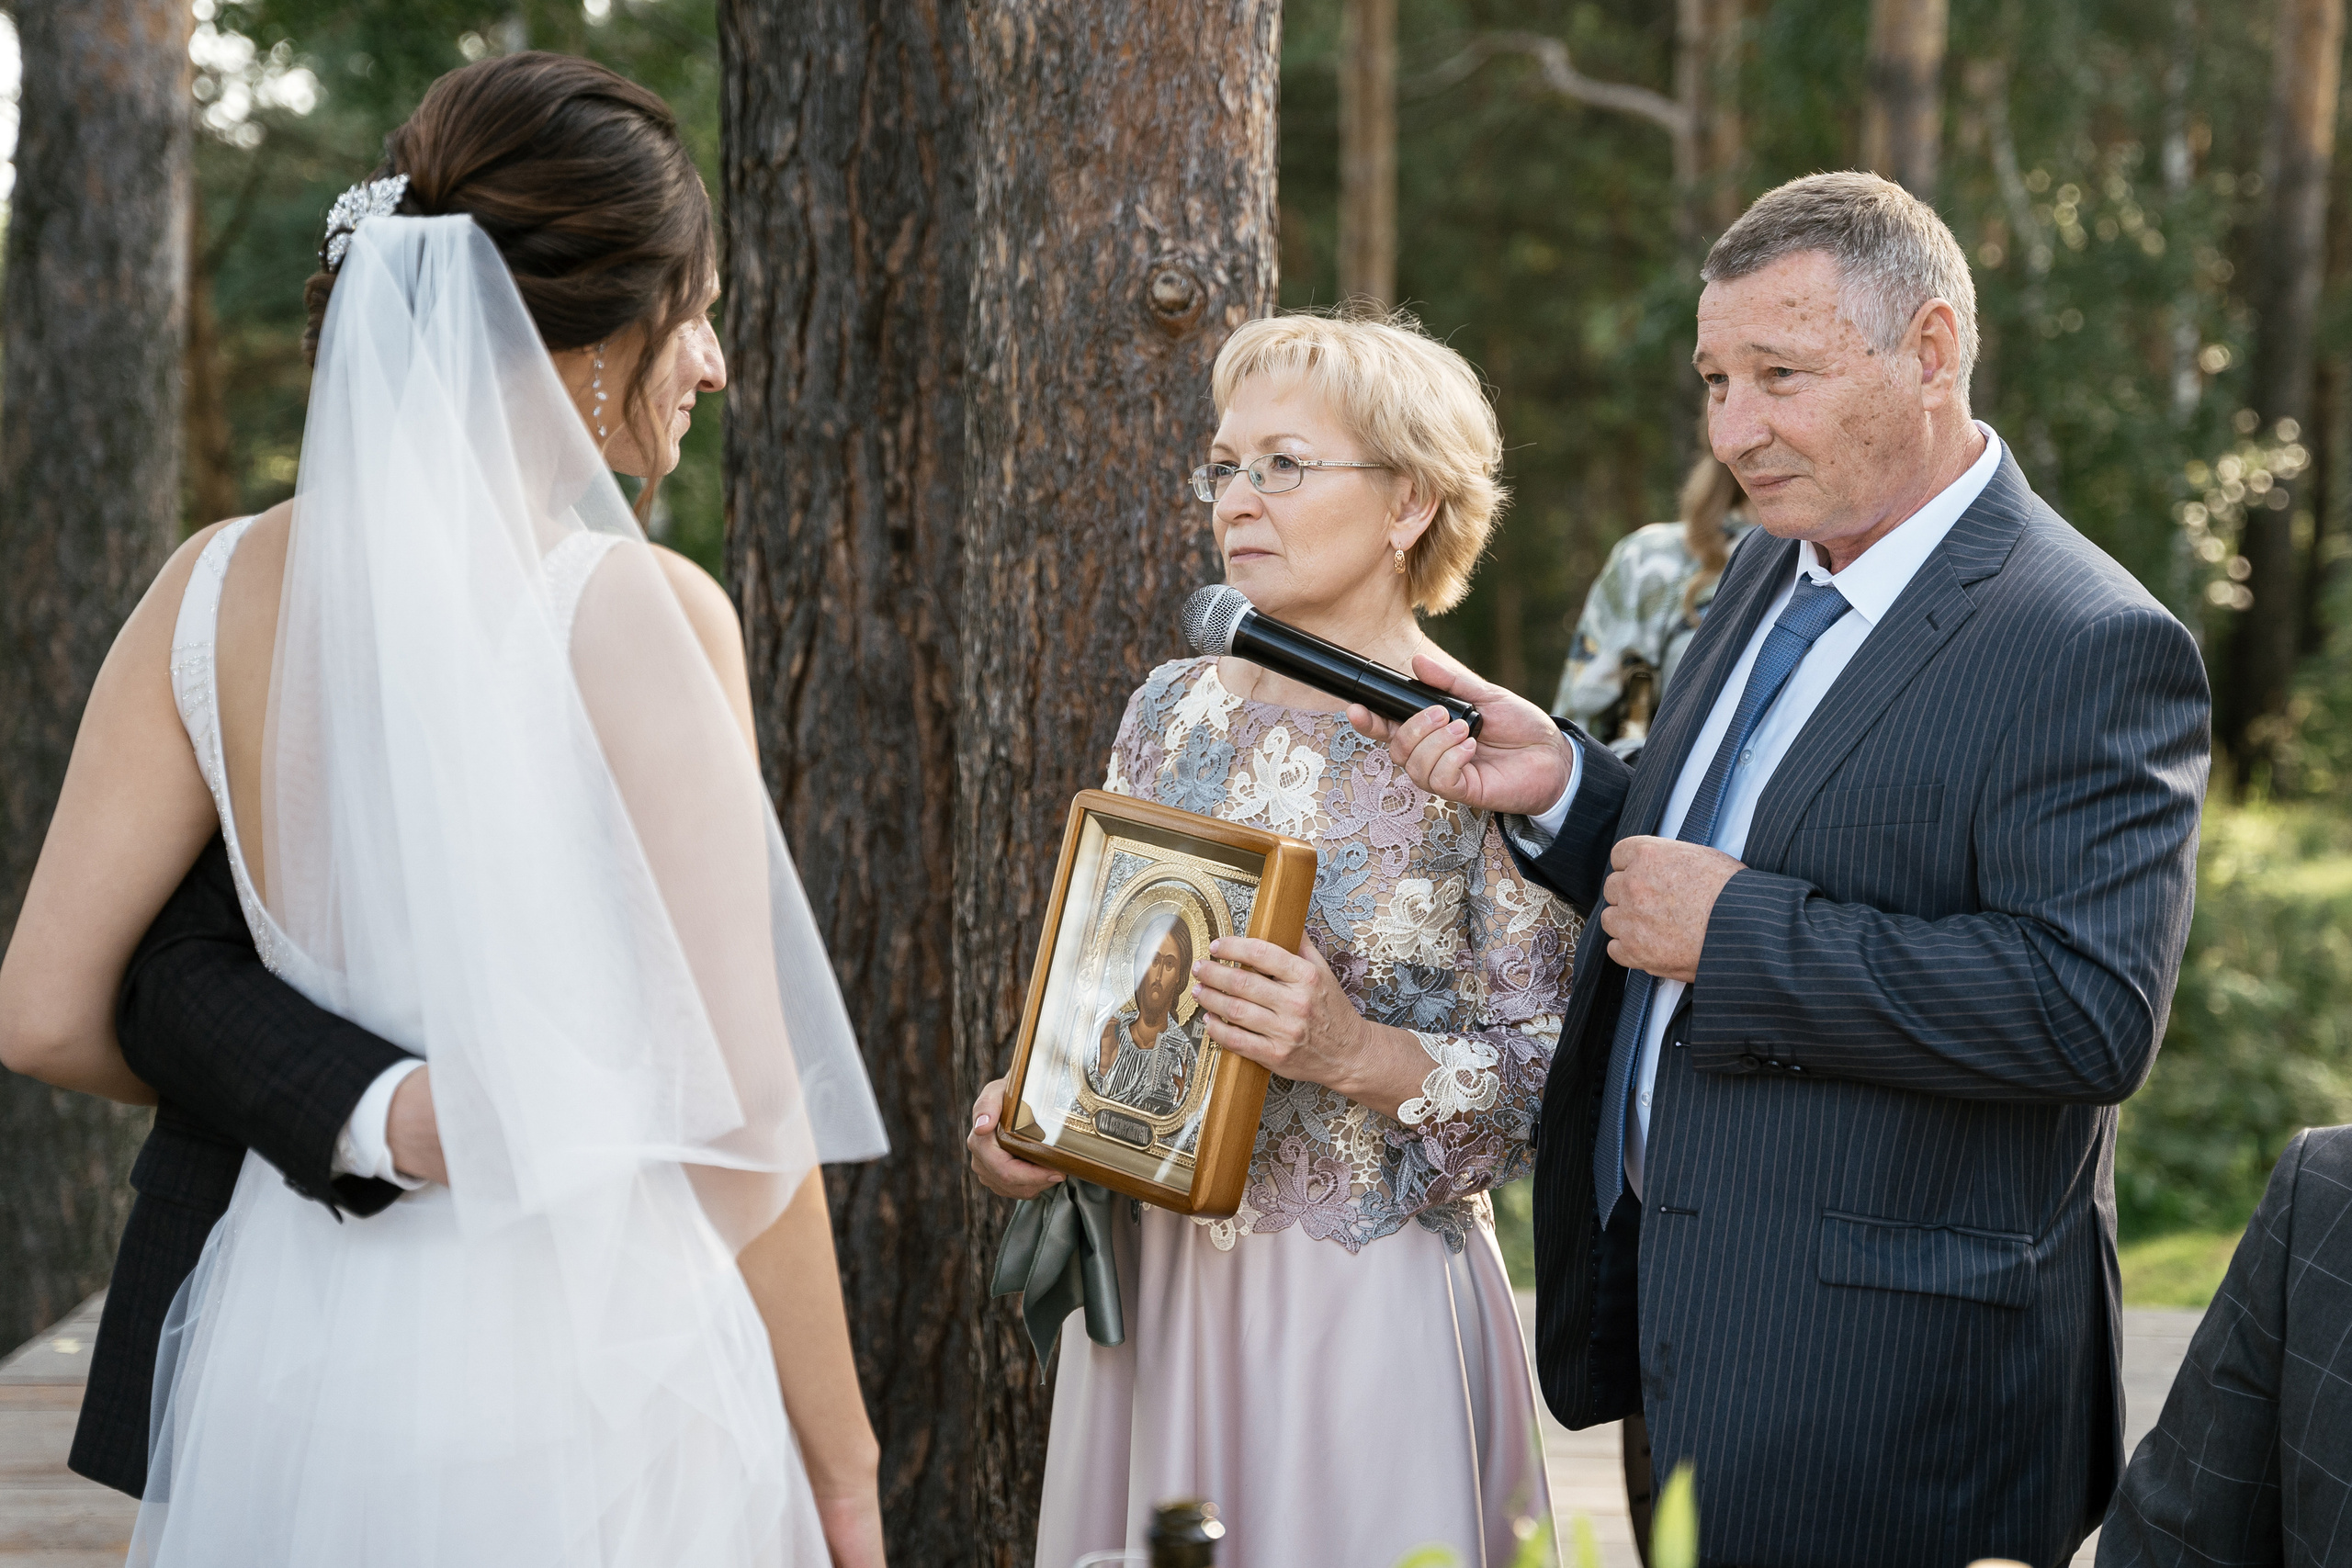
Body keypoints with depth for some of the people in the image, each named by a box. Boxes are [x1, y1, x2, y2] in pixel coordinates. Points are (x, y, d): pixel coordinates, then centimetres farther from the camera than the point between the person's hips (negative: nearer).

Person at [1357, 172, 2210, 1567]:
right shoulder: (1775, 569, 10)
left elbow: (2093, 1008, -27)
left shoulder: (2095, 649, -17)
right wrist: (1564, 786, -4)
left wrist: (1738, 928, -24)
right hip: (1686, 1297, 8)